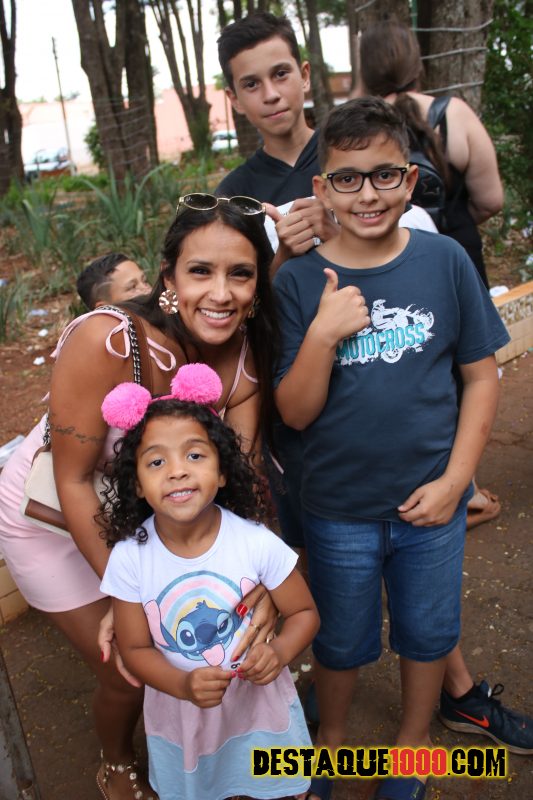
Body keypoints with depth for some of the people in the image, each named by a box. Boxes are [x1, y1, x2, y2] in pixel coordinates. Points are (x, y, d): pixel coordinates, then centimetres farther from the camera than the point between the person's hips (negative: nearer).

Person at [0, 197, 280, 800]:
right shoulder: (105, 341, -36)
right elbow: (73, 481, -28)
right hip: (53, 516, -4)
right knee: (127, 674, 6)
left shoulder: (246, 354, -18)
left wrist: (258, 582, -36)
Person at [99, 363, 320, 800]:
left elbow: (305, 612, -9)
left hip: (259, 698, 0)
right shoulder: (129, 558, -20)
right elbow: (135, 648, -10)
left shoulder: (256, 543, -23)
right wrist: (184, 685, -27)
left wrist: (279, 651, -28)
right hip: (180, 711, 1)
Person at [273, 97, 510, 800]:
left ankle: (414, 739, 51)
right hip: (339, 510, -1)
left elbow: (482, 375, -3)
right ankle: (332, 735, 51)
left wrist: (454, 481, -9)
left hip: (431, 503, 2)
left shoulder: (445, 260, -9)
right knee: (341, 641, 20)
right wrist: (324, 333, -28)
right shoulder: (300, 282, -12)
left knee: (428, 632, 22)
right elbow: (295, 412, -13)